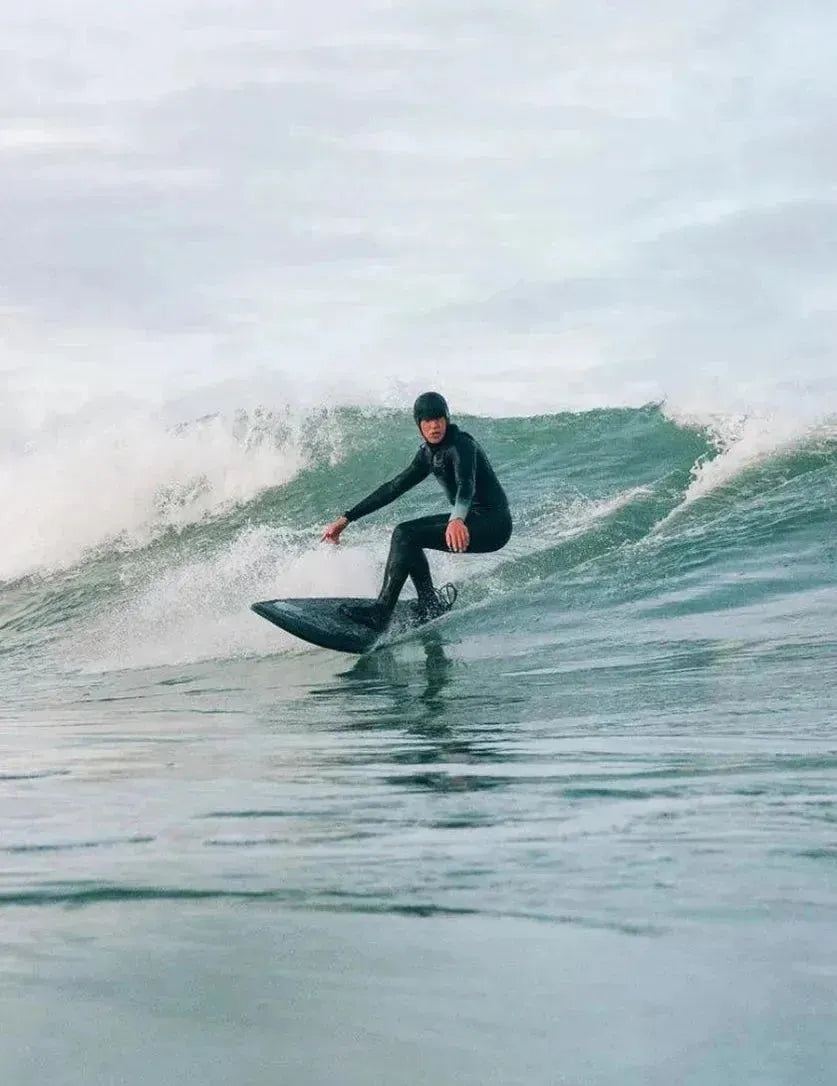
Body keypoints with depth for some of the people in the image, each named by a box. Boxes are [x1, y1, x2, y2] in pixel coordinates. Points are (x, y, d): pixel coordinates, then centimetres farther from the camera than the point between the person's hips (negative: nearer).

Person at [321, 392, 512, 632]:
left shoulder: (461, 445, -17)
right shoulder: (429, 453, 8)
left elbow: (466, 485, -37)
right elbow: (394, 488, 12)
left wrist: (457, 519, -58)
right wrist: (346, 518, 10)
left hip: (493, 524, -9)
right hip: (469, 519, 9)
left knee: (406, 535, -18)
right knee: (406, 535, 8)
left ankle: (381, 612, -19)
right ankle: (430, 603, 5)